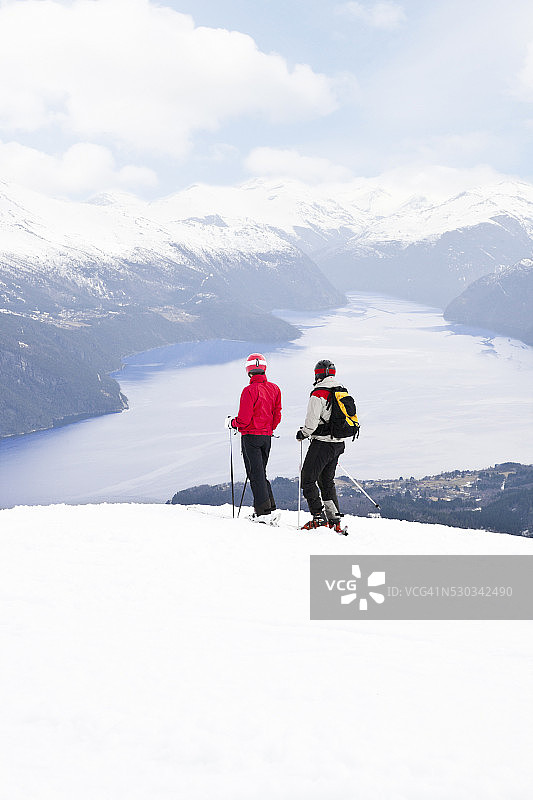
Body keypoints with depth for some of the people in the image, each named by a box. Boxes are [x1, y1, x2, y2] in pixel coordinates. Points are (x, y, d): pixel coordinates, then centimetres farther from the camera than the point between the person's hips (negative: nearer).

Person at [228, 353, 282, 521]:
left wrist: (232, 422, 3)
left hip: (251, 436, -6)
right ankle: (270, 506, 14)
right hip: (267, 436, 6)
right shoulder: (274, 389, 4)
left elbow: (244, 419, -17)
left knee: (256, 474, -3)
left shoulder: (249, 390, -17)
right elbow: (277, 415, 10)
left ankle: (263, 511, -6)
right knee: (261, 472, 17)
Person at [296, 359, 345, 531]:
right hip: (338, 444, 8)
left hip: (322, 443, -8)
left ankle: (319, 516, -8)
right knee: (327, 481, 17)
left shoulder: (318, 393, -14)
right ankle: (335, 519, 13)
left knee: (308, 479, -1)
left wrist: (303, 433, 0)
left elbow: (312, 420, -17)